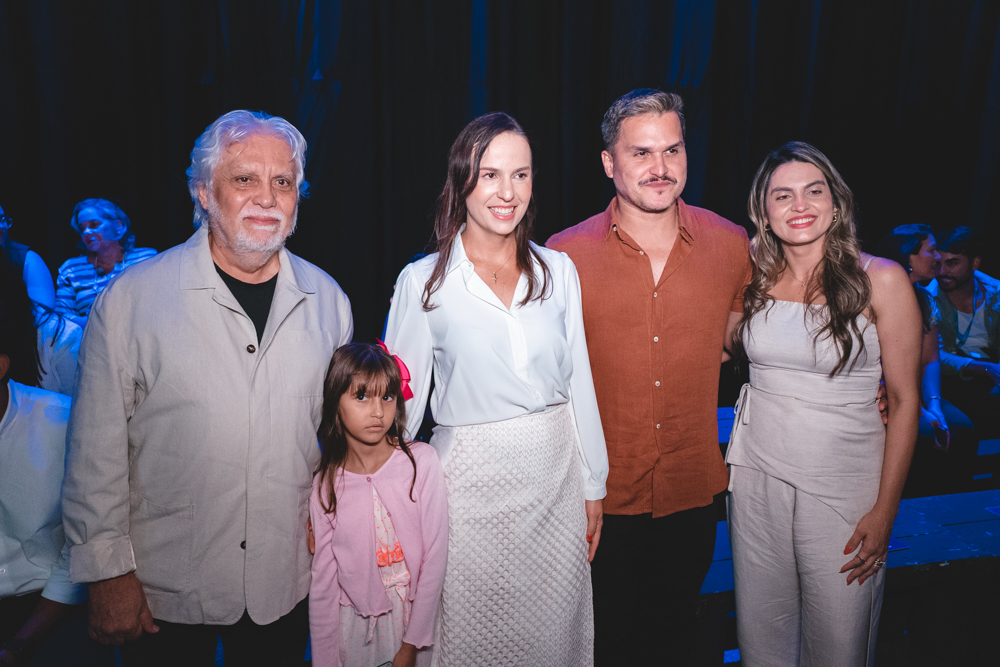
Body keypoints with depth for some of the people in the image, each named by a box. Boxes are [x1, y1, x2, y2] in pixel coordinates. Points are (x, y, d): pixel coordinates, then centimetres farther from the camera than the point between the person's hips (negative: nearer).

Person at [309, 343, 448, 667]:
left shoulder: (422, 462, -14)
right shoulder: (326, 484, -7)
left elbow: (435, 557, -12)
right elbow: (323, 576, -1)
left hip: (414, 613, -1)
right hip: (353, 622, 1)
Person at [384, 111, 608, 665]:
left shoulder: (558, 270, 1)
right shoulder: (424, 281, -7)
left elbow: (579, 382, 5)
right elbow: (401, 399, -2)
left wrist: (593, 486, 8)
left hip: (555, 474, 3)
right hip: (473, 479, -2)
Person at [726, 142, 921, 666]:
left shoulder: (881, 280, -10)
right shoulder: (755, 279, 1)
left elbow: (905, 400, -7)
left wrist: (885, 511, -9)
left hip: (843, 483, -3)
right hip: (757, 473, 3)